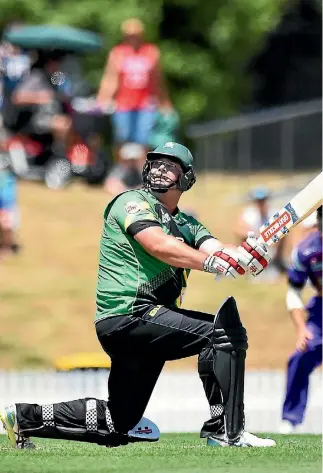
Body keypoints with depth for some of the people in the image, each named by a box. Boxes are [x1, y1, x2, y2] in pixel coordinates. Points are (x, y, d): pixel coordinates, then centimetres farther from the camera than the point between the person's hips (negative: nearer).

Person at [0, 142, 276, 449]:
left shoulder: (187, 225, 21)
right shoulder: (132, 202, -1)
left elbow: (218, 252, 2)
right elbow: (158, 245, -20)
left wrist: (246, 256, -22)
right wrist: (211, 262, -32)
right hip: (128, 316, -9)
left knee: (115, 427, 11)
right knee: (224, 331, -20)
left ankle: (25, 418, 18)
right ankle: (225, 431, -20)